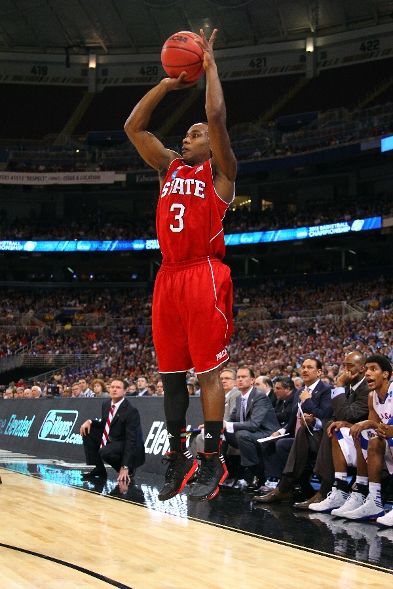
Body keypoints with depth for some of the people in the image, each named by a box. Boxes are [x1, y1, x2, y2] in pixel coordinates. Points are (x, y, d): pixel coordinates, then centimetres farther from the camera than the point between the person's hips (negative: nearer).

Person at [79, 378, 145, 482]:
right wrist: (90, 422, -7)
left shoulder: (131, 411, -24)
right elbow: (104, 425, 16)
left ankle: (127, 471, -5)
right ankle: (98, 470, 2)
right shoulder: (106, 404, 0)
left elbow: (131, 441, -27)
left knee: (105, 452, -34)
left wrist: (125, 468, -34)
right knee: (87, 431, -2)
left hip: (129, 448, -8)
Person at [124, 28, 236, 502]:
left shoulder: (218, 170, 4)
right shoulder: (169, 166, 20)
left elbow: (217, 117, -10)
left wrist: (209, 65, 0)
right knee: (170, 374, 7)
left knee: (207, 370, -6)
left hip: (204, 276, -6)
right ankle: (177, 458, 14)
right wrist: (167, 83, 14)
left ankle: (212, 461, 0)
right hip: (168, 277, 6)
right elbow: (133, 127, 16)